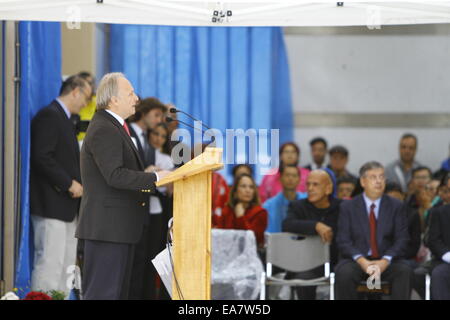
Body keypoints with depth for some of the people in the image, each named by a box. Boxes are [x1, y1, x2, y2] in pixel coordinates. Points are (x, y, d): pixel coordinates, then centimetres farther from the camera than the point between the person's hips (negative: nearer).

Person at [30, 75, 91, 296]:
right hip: (51, 203, -10)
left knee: (67, 264, 10)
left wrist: (76, 183, 12)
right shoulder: (49, 116, -11)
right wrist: (69, 184, -18)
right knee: (50, 261, -12)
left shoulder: (63, 118, 21)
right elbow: (42, 157, -21)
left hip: (66, 204, 10)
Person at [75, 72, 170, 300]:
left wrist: (145, 175, 7)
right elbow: (115, 176, -25)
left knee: (119, 290, 12)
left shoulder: (114, 127, 18)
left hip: (120, 227, 11)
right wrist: (154, 178, -23)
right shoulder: (103, 130, -16)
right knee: (103, 292, -9)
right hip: (108, 227, -11)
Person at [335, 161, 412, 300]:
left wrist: (385, 261, -16)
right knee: (344, 273, -34)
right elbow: (343, 241, 0)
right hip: (356, 261, -1)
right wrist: (362, 261, -18)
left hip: (387, 261, 1)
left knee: (405, 272, -31)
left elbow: (401, 240, 2)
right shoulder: (347, 207, 7)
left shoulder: (396, 206, 9)